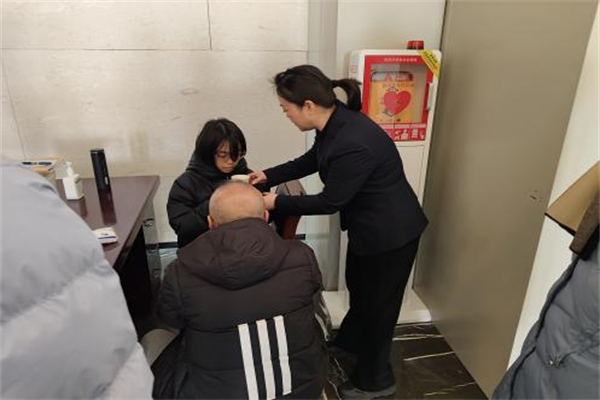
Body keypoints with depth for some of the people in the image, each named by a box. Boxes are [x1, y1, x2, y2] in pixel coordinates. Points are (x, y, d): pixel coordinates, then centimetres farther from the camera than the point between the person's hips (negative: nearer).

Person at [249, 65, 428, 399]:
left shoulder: (353, 144, -35)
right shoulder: (336, 122, -7)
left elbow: (330, 201, -23)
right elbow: (311, 161, 10)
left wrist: (277, 203, -14)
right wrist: (268, 176, 5)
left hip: (390, 233, -9)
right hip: (368, 227, 9)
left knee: (377, 303, 12)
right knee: (359, 291, 28)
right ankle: (346, 349, 56)